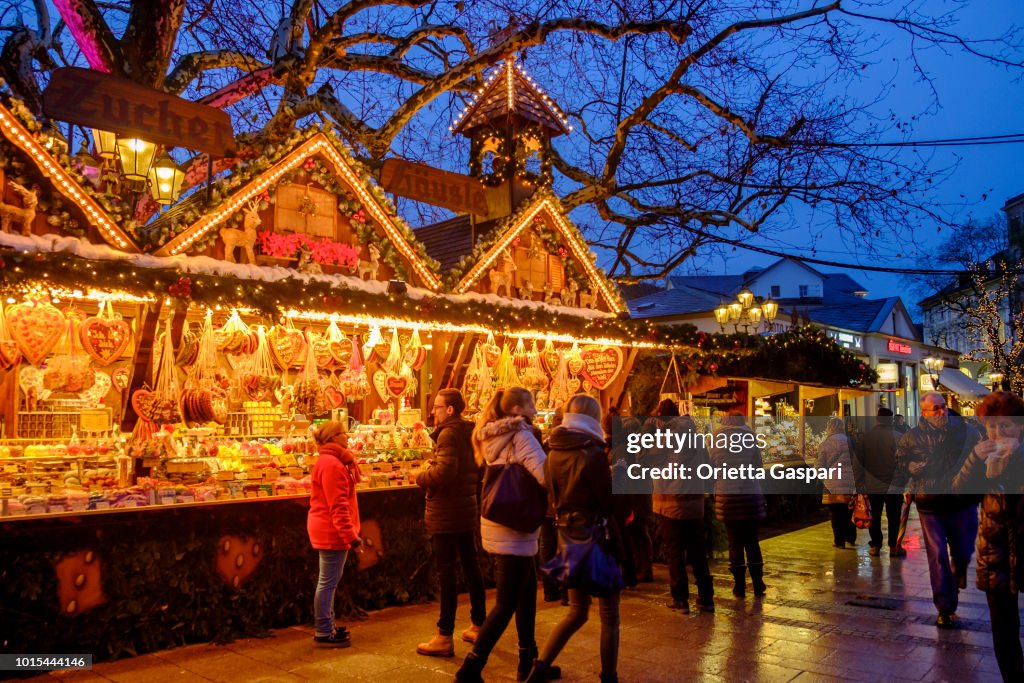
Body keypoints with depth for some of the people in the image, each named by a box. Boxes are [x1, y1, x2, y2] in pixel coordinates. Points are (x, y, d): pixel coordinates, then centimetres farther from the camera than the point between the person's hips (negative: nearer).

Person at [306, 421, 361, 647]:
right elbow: (337, 505, -23)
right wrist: (350, 535, -21)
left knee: (329, 581, 17)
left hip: (329, 531, 11)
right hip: (332, 532, -11)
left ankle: (328, 627, 27)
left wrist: (349, 532, 22)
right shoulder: (332, 464, -19)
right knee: (328, 582, -3)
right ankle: (323, 633, 5)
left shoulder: (331, 461, 15)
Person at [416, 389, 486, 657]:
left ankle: (445, 637, 4)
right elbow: (480, 472, 17)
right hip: (467, 512, 9)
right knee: (471, 566, 16)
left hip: (445, 514, -9)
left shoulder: (448, 434, -15)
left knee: (446, 572, -3)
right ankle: (478, 626, 27)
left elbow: (445, 470, -29)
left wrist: (422, 478, -13)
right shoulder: (471, 433, 11)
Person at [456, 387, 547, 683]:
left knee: (527, 591, 19)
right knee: (506, 604, -1)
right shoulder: (520, 435, -15)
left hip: (500, 526, 9)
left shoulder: (493, 438, 10)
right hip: (514, 530, -9)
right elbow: (546, 474, -27)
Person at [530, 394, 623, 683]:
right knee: (609, 614, 9)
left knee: (577, 611, 18)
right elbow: (608, 501, -13)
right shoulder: (592, 452, -16)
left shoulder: (554, 453, 3)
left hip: (569, 536, 6)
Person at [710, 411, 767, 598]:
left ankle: (740, 586, 10)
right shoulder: (750, 441, -1)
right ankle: (758, 585, 13)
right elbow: (758, 468, -1)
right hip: (750, 495, 0)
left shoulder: (717, 443, -1)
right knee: (752, 542, 11)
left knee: (735, 543, 7)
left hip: (727, 497, 0)